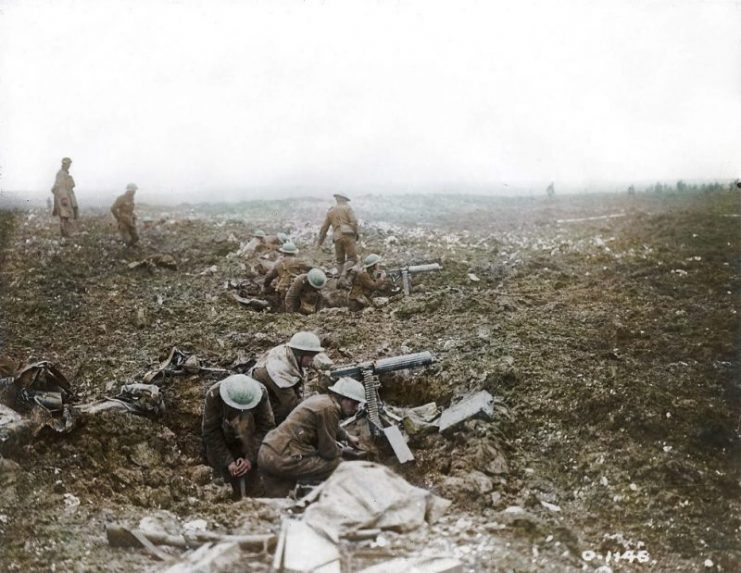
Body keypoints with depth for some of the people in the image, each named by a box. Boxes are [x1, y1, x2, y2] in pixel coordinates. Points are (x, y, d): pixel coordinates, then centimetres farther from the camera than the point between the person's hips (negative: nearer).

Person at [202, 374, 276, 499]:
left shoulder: (261, 393, -27)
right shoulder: (213, 395, -29)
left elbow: (266, 427, -20)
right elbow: (210, 432, -21)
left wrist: (251, 458, -26)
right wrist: (227, 461, -25)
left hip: (250, 440, 1)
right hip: (223, 443, 0)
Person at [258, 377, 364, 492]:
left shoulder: (320, 399, 15)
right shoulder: (329, 409, -14)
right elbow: (329, 452, -9)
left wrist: (347, 437, 50)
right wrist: (340, 450, 12)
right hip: (283, 460, -11)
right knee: (338, 464, -6)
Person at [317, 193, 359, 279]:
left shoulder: (330, 212, 19)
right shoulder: (347, 208, 7)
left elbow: (324, 228, 19)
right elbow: (354, 222, -8)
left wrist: (320, 241, 27)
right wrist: (356, 234, 2)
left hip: (337, 238, 4)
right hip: (348, 236, -4)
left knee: (340, 260, 17)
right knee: (352, 259, -1)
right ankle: (344, 272, -27)